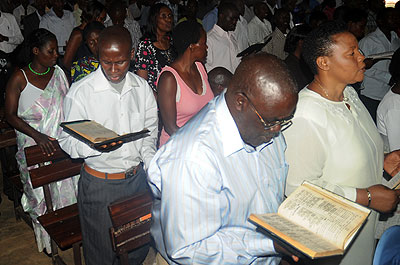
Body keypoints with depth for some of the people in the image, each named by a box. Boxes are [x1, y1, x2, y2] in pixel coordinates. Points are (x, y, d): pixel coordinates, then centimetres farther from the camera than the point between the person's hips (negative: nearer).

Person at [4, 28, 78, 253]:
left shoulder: (59, 73, 2)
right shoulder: (20, 78, -10)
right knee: (41, 194, 7)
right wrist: (37, 136, -21)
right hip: (35, 148, -3)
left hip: (62, 144, 3)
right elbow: (10, 115, -9)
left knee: (67, 188, 8)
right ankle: (47, 238, 28)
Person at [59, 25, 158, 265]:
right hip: (100, 184, -4)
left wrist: (152, 167, -3)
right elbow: (68, 141, -9)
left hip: (138, 176, 4)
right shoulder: (81, 92, -13)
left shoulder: (142, 87, 0)